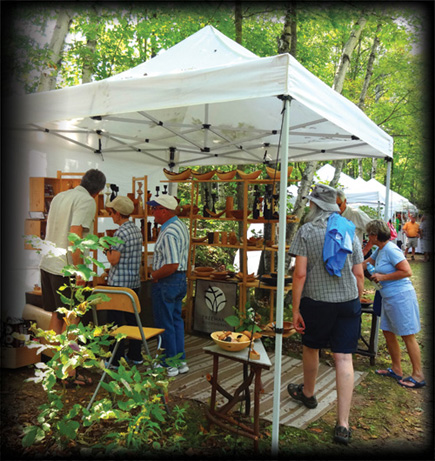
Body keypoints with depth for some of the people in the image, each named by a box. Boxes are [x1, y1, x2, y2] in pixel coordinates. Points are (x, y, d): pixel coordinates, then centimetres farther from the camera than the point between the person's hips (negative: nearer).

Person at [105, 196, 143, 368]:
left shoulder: (120, 233, -16)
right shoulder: (137, 230, 9)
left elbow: (114, 260, -17)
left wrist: (107, 250, 2)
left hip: (119, 283, -8)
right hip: (134, 282, 8)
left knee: (115, 320, 1)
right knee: (132, 318, 15)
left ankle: (116, 360, 7)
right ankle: (135, 356, 24)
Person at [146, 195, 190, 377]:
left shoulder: (169, 234, -23)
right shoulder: (181, 226, 10)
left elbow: (172, 265, -29)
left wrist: (154, 275, -13)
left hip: (167, 282, -10)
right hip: (180, 280, 10)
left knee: (165, 324, 2)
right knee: (176, 320, 17)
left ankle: (170, 365, 14)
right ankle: (180, 360, 25)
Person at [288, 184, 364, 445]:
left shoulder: (306, 231, -6)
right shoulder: (350, 231, 5)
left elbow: (300, 273, -11)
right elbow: (359, 274, 5)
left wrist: (296, 309, -6)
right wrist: (357, 302, 17)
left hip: (316, 300, -2)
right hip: (348, 300, 3)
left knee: (311, 348, 20)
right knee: (344, 358, 2)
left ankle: (308, 393, 43)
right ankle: (343, 425, 2)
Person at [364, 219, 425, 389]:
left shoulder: (391, 249, -17)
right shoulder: (379, 251, 11)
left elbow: (407, 272, -22)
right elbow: (365, 263, 26)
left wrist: (383, 277, -17)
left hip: (401, 297, -10)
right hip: (389, 297, 10)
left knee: (408, 336, -1)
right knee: (388, 333, 13)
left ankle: (418, 376, 11)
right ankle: (396, 370, 26)